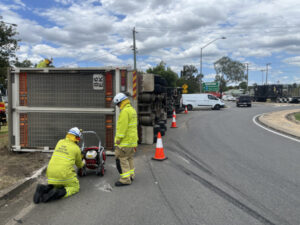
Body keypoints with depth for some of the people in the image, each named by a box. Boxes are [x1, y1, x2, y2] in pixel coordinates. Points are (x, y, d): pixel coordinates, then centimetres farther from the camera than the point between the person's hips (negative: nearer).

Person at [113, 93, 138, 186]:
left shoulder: (125, 111, -18)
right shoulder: (132, 110, 14)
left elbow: (122, 127, -22)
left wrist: (118, 139, -16)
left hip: (125, 141, -10)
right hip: (132, 140, 10)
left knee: (121, 159, -4)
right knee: (129, 158, 19)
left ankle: (125, 179, -1)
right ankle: (131, 175, 29)